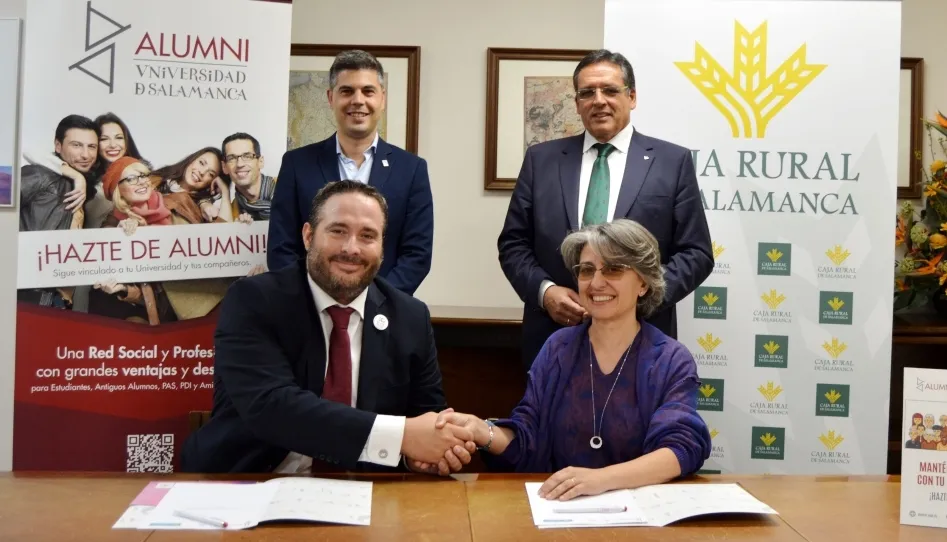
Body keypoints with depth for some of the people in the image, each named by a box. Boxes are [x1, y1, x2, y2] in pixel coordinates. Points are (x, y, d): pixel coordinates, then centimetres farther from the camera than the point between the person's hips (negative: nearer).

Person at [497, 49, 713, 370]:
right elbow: (513, 243, 7)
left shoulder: (673, 161, 2)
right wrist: (544, 290, -10)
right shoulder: (541, 159, 7)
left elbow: (696, 253, -1)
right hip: (555, 338, 2)